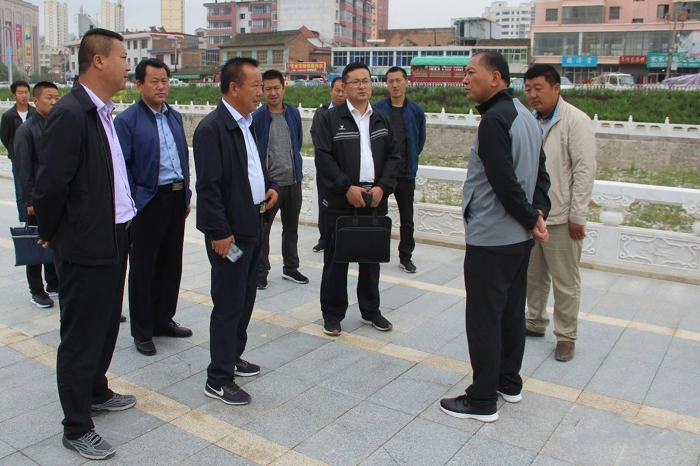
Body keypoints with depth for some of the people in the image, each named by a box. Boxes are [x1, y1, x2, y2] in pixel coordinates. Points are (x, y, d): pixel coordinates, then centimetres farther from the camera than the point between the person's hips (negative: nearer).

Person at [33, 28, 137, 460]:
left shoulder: (103, 112, 9)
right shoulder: (70, 113, -20)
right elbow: (50, 186, -21)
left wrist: (124, 221, 11)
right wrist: (51, 233, -7)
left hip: (114, 238, 9)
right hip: (86, 247, -9)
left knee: (106, 325, 22)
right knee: (81, 336, 5)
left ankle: (96, 392, 43)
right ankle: (77, 428, 21)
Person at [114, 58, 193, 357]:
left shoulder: (175, 117, 13)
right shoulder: (127, 119, -7)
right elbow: (121, 166, -10)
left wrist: (186, 195, 13)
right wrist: (133, 202, -14)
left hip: (176, 199, 6)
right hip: (148, 201, -6)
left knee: (171, 265, 14)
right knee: (143, 268, 5)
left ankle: (163, 320, 29)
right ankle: (142, 331, 18)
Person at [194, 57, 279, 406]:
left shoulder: (248, 123, 12)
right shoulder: (212, 127, -16)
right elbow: (208, 186, -20)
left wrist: (270, 186, 5)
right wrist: (219, 232, -20)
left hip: (253, 225, 9)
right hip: (229, 232, -9)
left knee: (245, 298, 18)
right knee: (229, 304, -1)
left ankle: (232, 357, 34)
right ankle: (218, 379, 11)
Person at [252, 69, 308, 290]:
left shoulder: (294, 114, 3)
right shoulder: (257, 118, -10)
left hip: (293, 181, 5)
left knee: (291, 227, 15)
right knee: (262, 228, 4)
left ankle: (290, 267, 29)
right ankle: (260, 272, 16)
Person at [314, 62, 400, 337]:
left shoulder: (381, 121, 12)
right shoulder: (330, 119, -2)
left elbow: (392, 157, 9)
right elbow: (323, 157, -9)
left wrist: (382, 187, -6)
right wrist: (347, 187, -16)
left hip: (375, 200, 4)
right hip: (340, 201, -4)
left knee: (372, 258, 13)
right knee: (336, 260, 4)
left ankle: (370, 310, 28)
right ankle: (332, 314, 16)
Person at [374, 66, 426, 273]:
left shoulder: (416, 111, 1)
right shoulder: (377, 109, -3)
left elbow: (420, 140, 12)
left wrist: (411, 161, 13)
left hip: (405, 173, 1)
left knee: (407, 218, 8)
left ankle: (406, 257, 20)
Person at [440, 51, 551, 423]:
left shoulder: (494, 120, -18)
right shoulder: (525, 116, 12)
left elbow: (504, 182, -23)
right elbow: (540, 172, 14)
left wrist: (530, 219, -11)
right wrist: (538, 212, 4)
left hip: (490, 238, -10)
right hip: (519, 237, 10)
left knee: (484, 317, 0)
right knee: (511, 311, 18)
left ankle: (482, 400, 10)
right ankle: (509, 382, 32)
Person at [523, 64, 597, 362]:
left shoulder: (576, 121, -10)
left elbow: (585, 170, -13)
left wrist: (577, 216, -15)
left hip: (560, 217, -6)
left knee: (565, 281, 4)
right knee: (533, 275, 17)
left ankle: (566, 336, 18)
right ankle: (535, 322, 35)